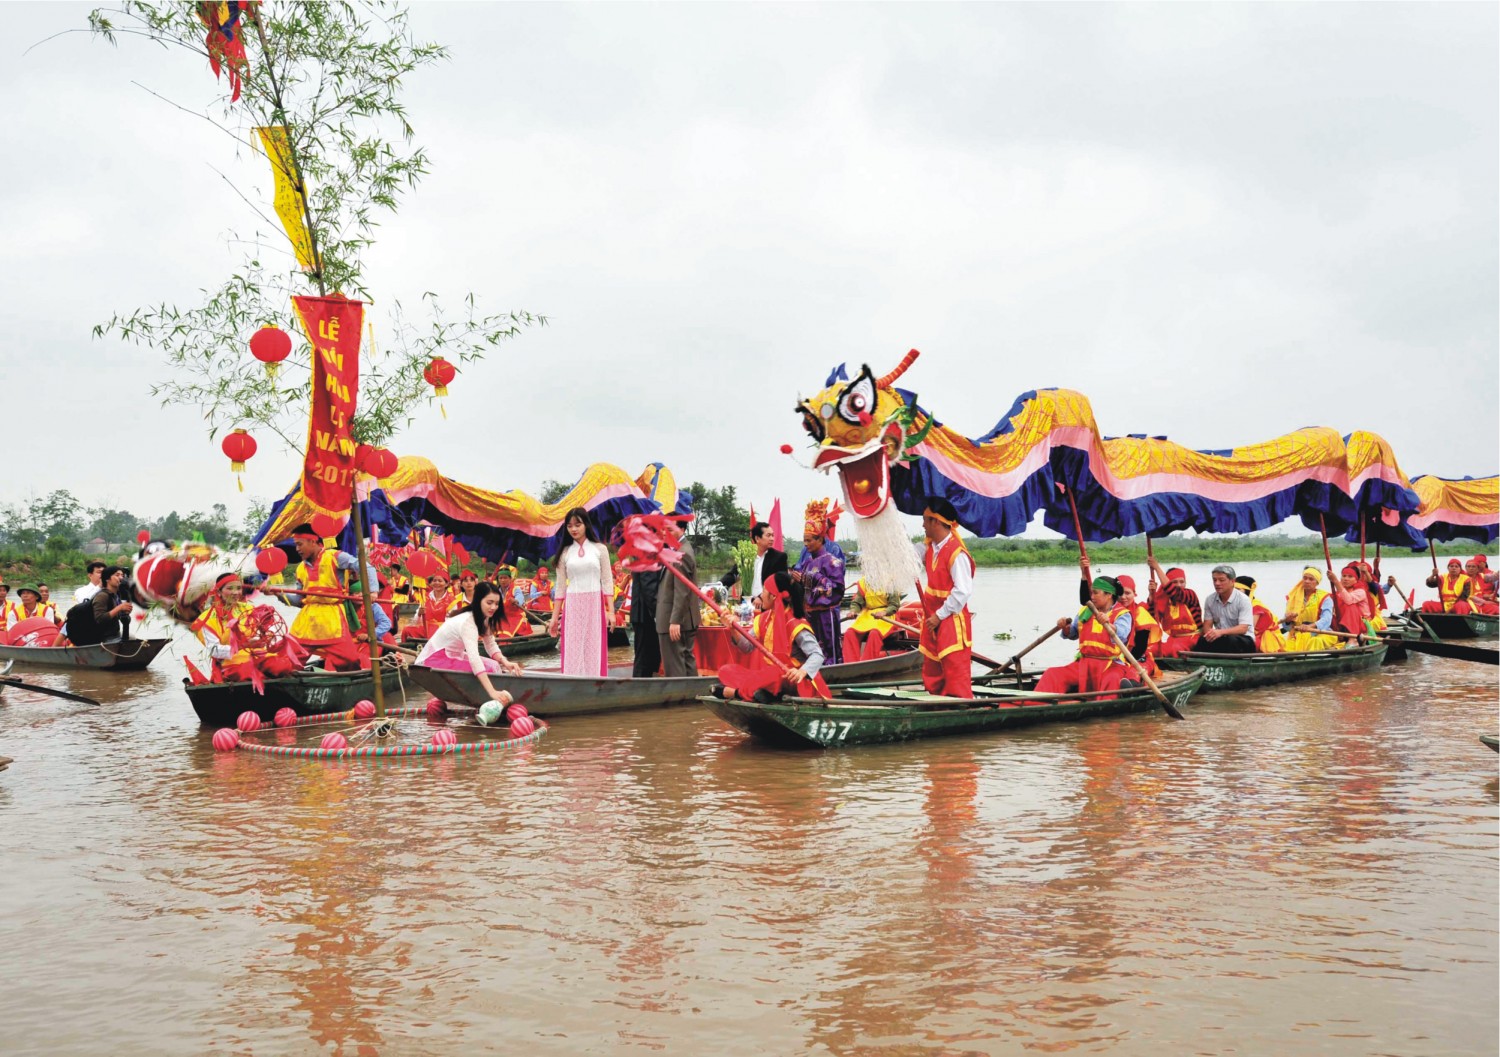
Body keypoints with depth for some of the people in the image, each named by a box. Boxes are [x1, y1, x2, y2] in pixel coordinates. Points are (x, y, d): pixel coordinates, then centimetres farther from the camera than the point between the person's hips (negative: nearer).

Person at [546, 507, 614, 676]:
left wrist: (610, 611, -7)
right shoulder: (565, 552, 8)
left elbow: (607, 581, 1)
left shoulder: (600, 549, 3)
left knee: (594, 652, 0)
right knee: (572, 653, 1)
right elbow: (560, 587, 9)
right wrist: (554, 617, 6)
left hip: (595, 606, -1)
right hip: (572, 607, 2)